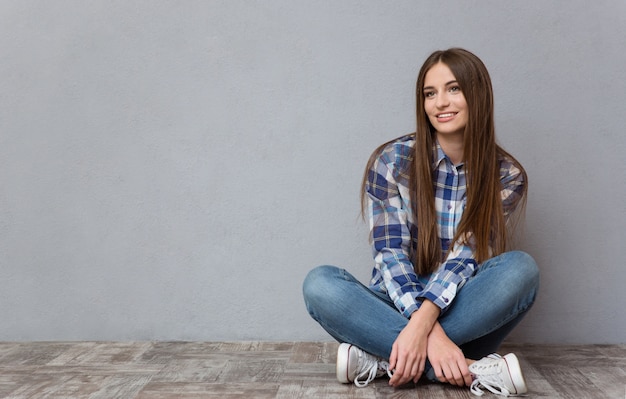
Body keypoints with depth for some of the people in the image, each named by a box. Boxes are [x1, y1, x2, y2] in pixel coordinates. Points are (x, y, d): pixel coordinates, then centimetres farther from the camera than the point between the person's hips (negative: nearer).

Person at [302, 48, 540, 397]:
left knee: (521, 268, -30)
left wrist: (423, 323, -31)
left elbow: (465, 257, -14)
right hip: (398, 306, 0)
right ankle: (474, 370, -33)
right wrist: (432, 332, -27)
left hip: (465, 313, 1)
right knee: (320, 283, -29)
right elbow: (390, 253, -12)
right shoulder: (392, 162, -5)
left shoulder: (507, 177, -3)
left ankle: (379, 358, -28)